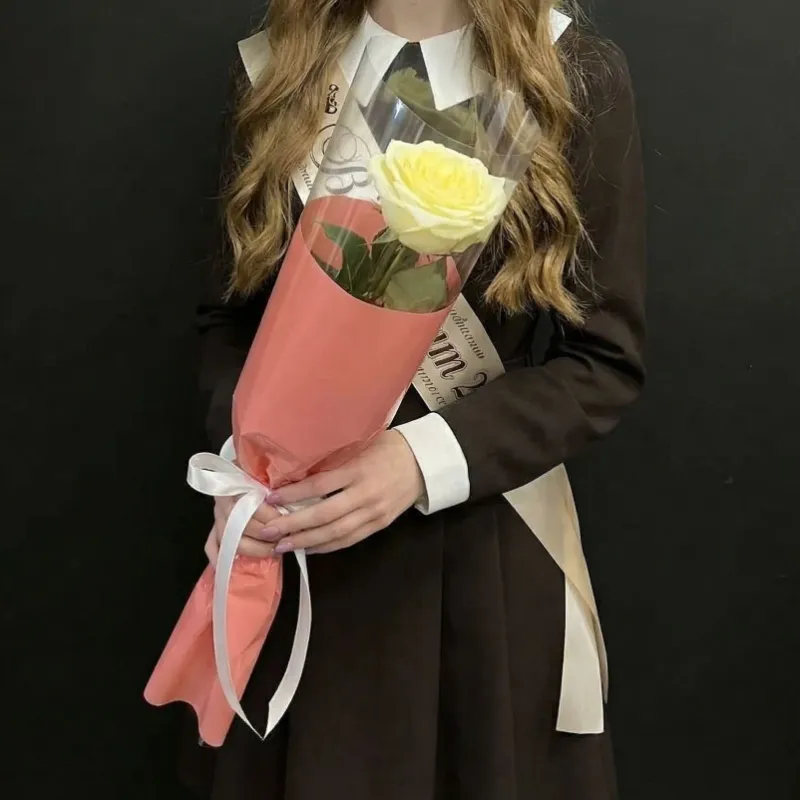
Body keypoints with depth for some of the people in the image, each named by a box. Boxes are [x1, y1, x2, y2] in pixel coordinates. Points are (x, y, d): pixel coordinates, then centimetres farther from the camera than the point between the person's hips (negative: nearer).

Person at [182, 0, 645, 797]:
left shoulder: (579, 79, -5)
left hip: (482, 540, -1)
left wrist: (428, 457, -20)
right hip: (299, 529, 2)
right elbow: (230, 314, 7)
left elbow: (605, 358, -6)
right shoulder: (276, 70, 2)